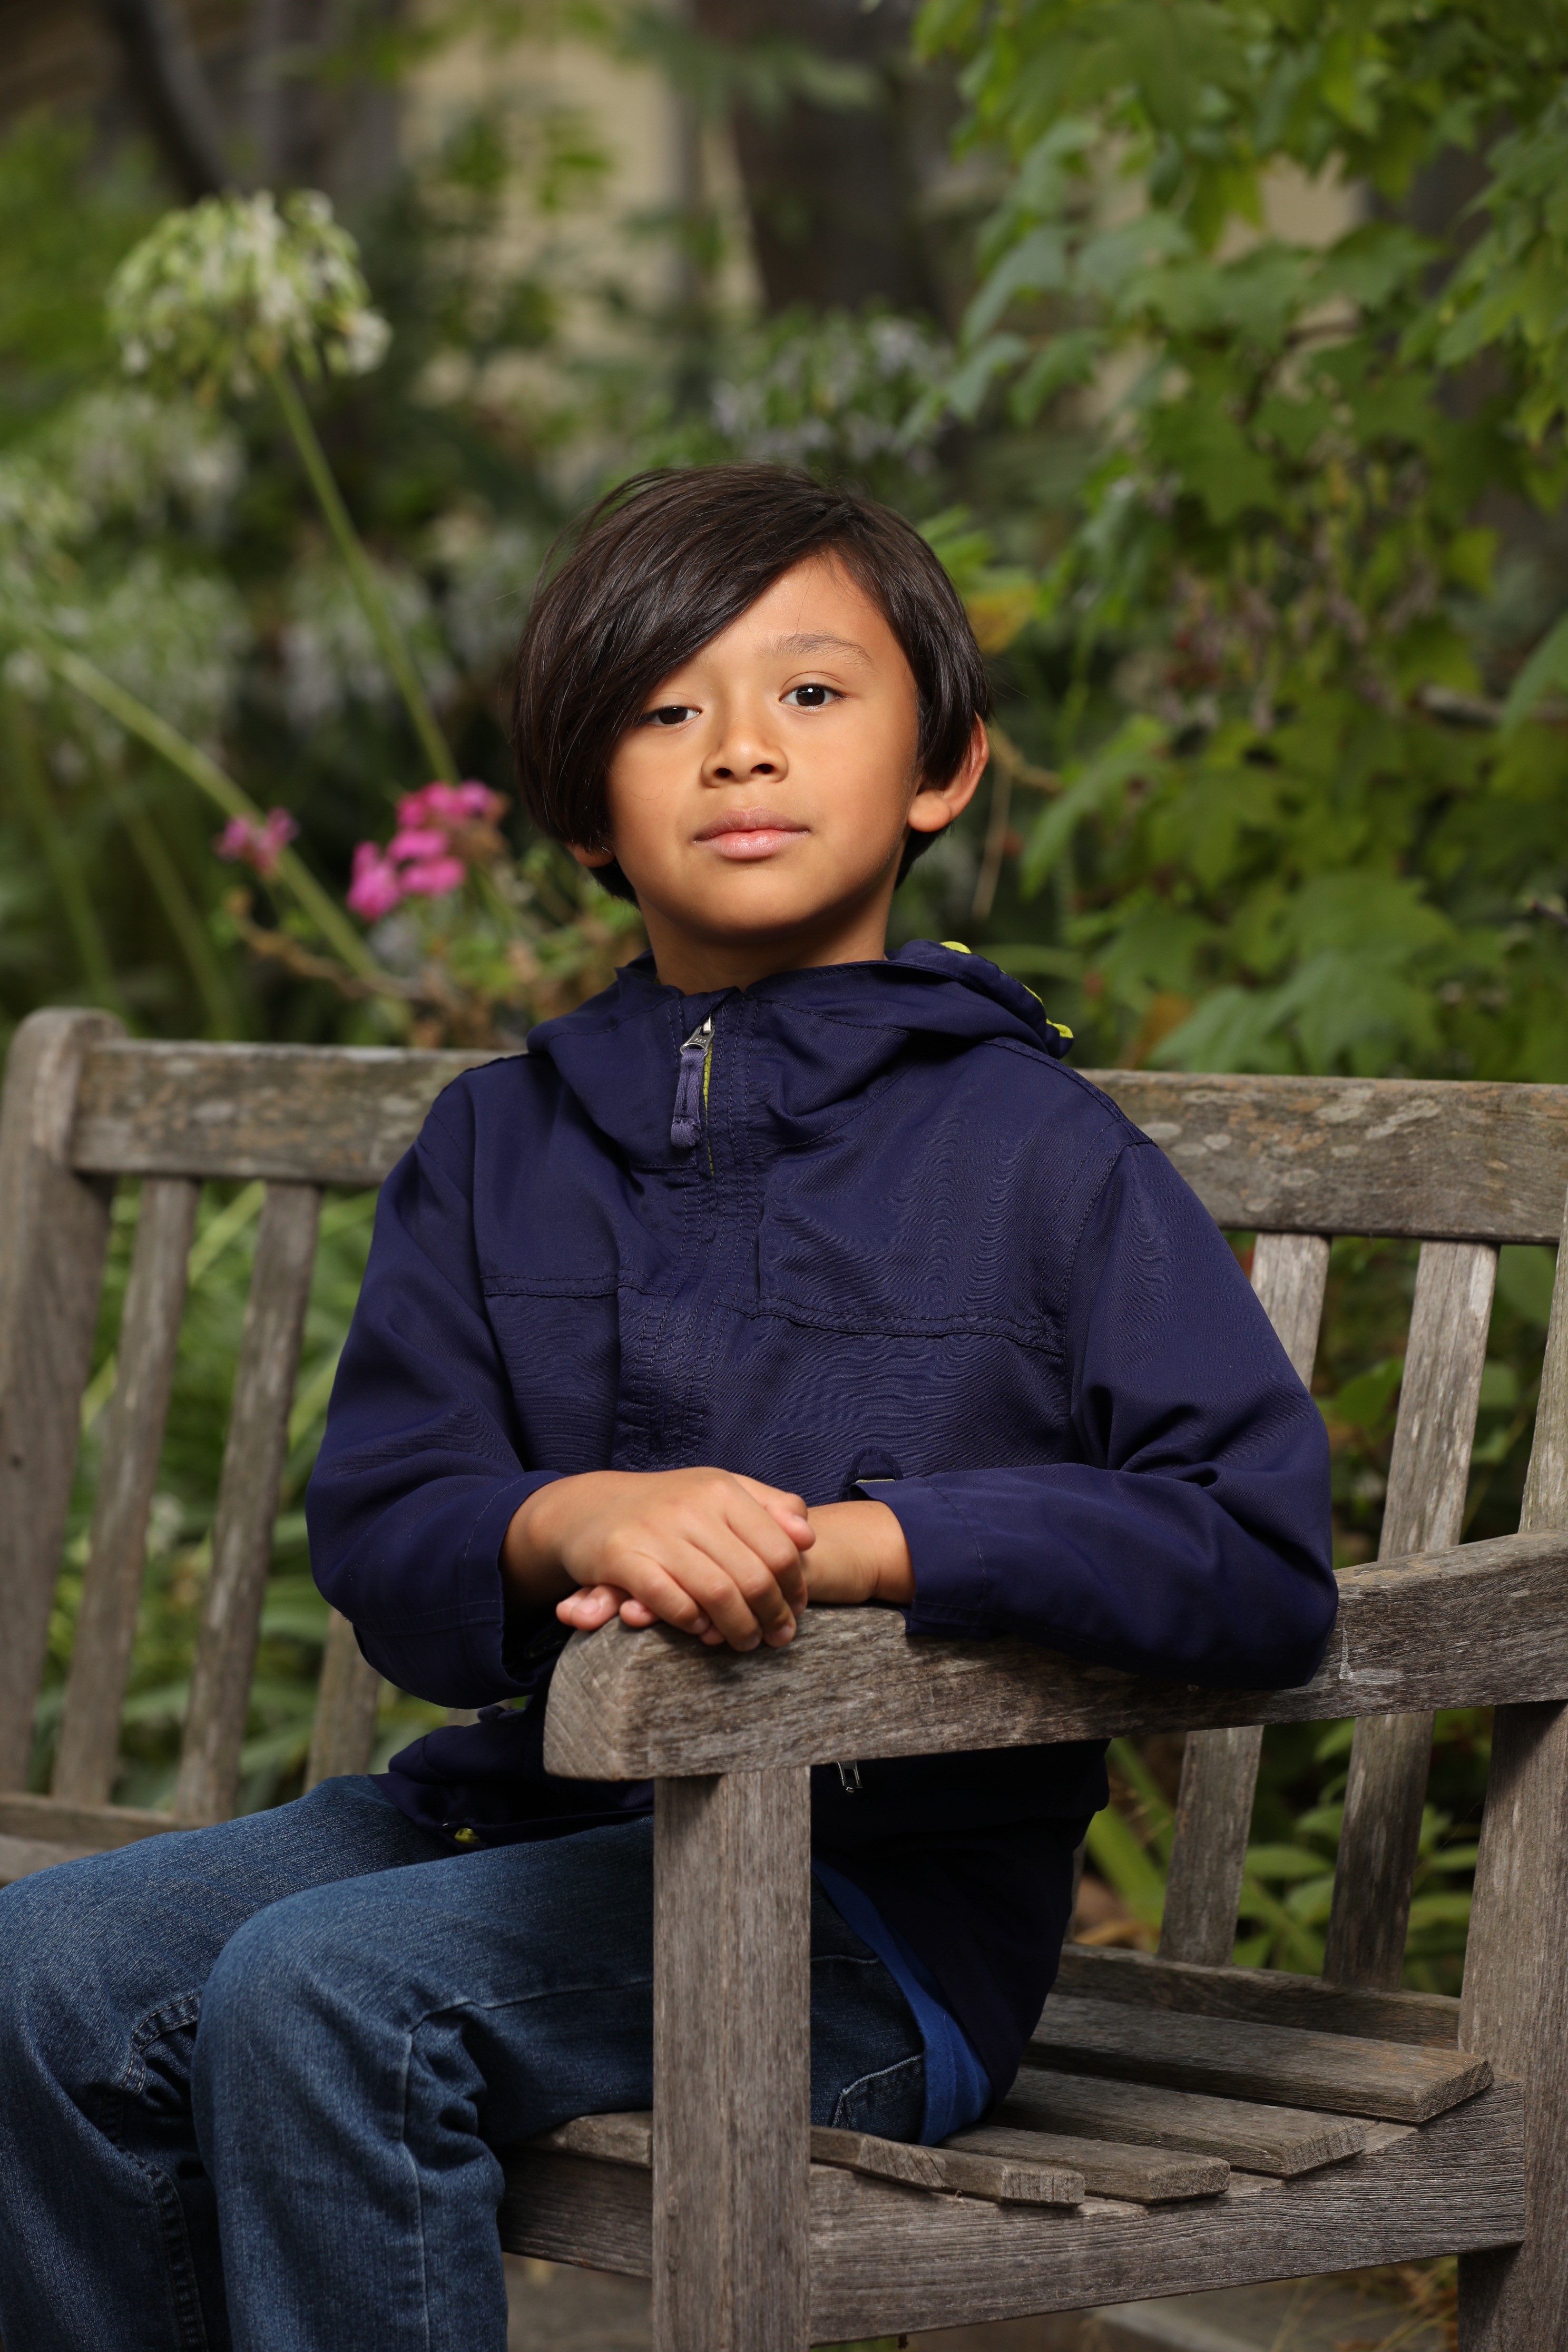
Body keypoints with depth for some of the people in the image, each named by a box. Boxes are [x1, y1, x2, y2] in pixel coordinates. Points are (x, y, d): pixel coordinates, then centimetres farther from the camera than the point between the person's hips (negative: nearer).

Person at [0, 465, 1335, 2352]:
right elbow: (376, 1539, 3)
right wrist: (571, 1522, -21)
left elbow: (1261, 1558, -12)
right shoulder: (497, 1147, 12)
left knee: (319, 1991, -27)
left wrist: (847, 1542, -20)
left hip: (876, 1897, -5)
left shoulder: (1033, 1151, -3)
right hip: (531, 1807, 5)